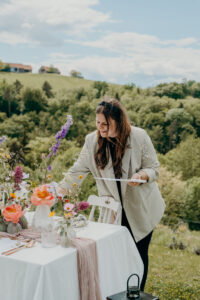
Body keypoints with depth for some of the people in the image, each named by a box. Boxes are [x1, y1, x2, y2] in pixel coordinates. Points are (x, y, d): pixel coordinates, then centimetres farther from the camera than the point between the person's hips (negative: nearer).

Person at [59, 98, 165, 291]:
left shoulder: (139, 137, -13)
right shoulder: (92, 140, -8)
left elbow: (153, 168, -5)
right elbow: (77, 171, -5)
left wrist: (141, 175, -26)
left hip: (140, 208, -1)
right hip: (113, 210, 1)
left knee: (139, 254, 6)